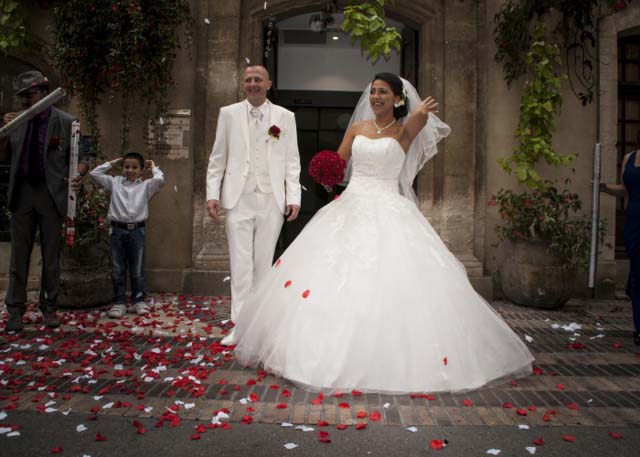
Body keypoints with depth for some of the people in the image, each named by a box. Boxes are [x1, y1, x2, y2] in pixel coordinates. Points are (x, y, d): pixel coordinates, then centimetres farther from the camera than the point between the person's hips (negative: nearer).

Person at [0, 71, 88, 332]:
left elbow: (80, 157, -1)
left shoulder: (66, 122, -3)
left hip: (51, 193, -3)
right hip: (22, 193, 3)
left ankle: (49, 308, 19)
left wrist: (78, 174, -22)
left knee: (51, 254, 7)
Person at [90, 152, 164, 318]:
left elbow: (159, 179, -11)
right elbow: (95, 173, 9)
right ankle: (119, 302, 12)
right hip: (117, 230, 1)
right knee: (117, 270, 5)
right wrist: (112, 163, 15)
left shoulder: (146, 185, 6)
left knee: (137, 270, 7)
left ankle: (139, 301, 17)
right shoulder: (115, 182, 10)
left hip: (137, 231, -1)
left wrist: (153, 166, 7)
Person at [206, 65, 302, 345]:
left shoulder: (285, 117, 8)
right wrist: (212, 193, 1)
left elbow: (292, 160, 7)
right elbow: (217, 158, 9)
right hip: (239, 199, 0)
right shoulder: (228, 114, 8)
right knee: (241, 264, -2)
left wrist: (293, 197, -1)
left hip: (272, 201, 1)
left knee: (263, 263, 7)